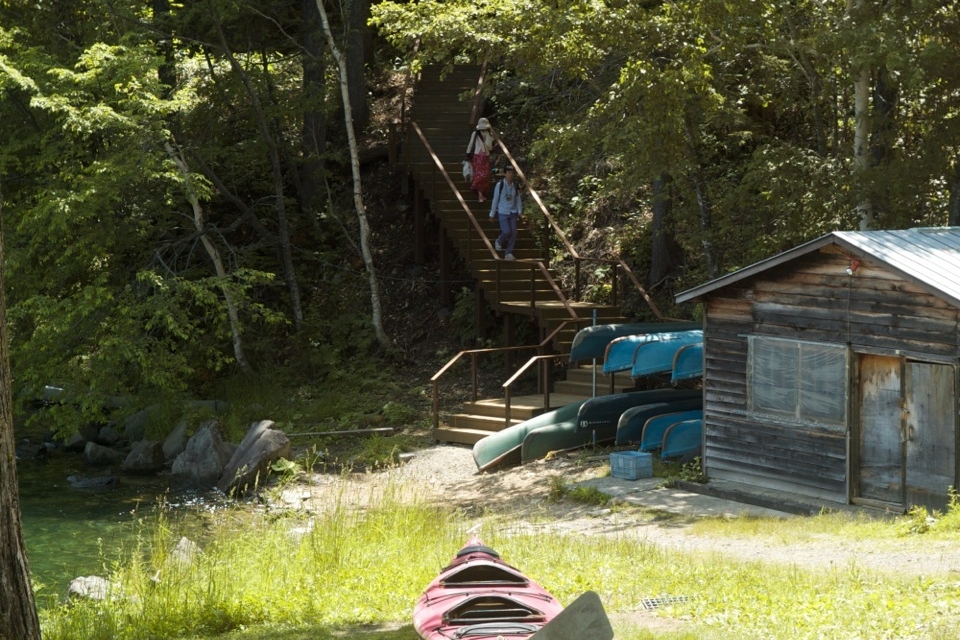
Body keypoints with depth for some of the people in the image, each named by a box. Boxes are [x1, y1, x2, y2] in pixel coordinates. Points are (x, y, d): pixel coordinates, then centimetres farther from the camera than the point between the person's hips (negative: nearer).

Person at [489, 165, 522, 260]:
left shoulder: (516, 186, 2)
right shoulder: (500, 185, -8)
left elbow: (518, 200, 10)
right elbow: (495, 200, -2)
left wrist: (519, 212, 4)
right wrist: (492, 214, 2)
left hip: (513, 213, 4)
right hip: (503, 212, -4)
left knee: (513, 233, -2)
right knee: (507, 232, -13)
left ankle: (509, 253, 9)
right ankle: (499, 242, 20)